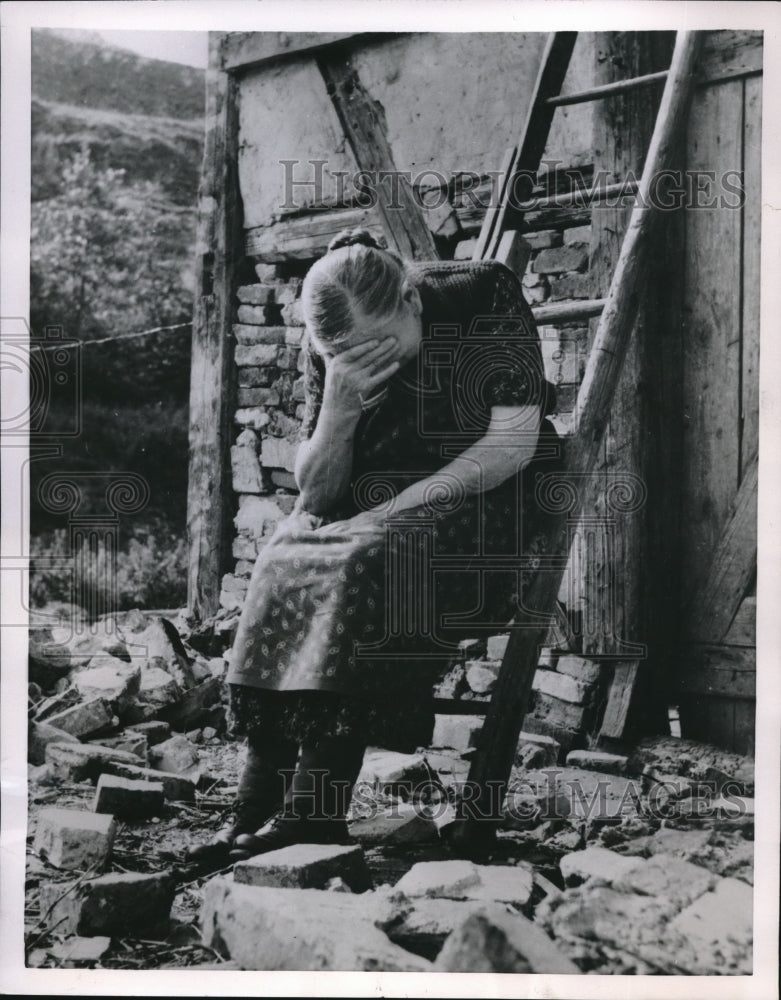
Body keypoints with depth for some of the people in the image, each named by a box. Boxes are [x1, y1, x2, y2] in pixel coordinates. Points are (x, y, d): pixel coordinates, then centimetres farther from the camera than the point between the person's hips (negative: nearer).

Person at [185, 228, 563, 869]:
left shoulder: (486, 298, -13)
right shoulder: (330, 348, -1)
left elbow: (512, 442, -17)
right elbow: (316, 492, -1)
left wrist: (402, 506, -22)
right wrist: (338, 409, -21)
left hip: (487, 500, -5)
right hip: (375, 507, 5)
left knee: (366, 562, -32)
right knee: (285, 563, -24)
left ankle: (313, 812, -30)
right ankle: (260, 806, -23)